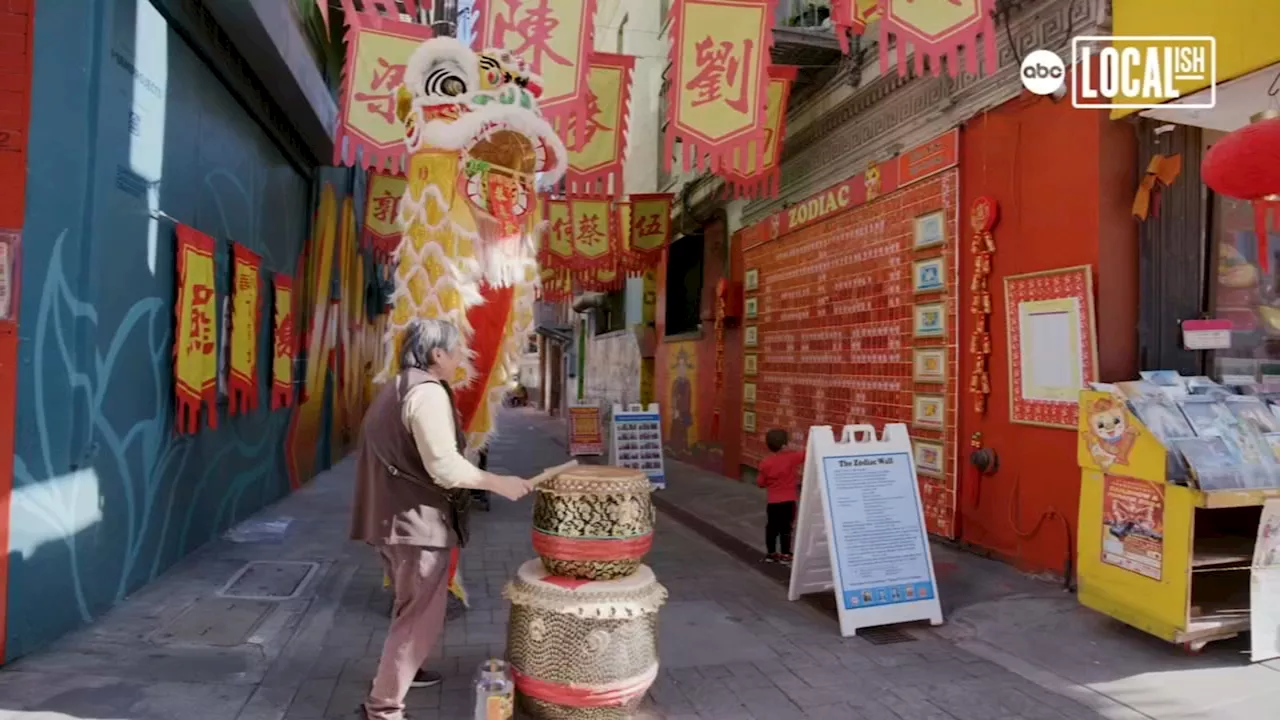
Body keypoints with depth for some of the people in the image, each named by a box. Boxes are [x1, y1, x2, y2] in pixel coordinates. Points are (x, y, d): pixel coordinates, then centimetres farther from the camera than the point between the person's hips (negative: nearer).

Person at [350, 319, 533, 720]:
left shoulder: (394, 389, 14)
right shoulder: (427, 392, -18)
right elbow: (444, 465, -25)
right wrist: (499, 483, -17)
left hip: (392, 516, 11)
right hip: (417, 521, -11)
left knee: (411, 606, 26)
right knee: (422, 615, -2)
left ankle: (404, 669, 42)